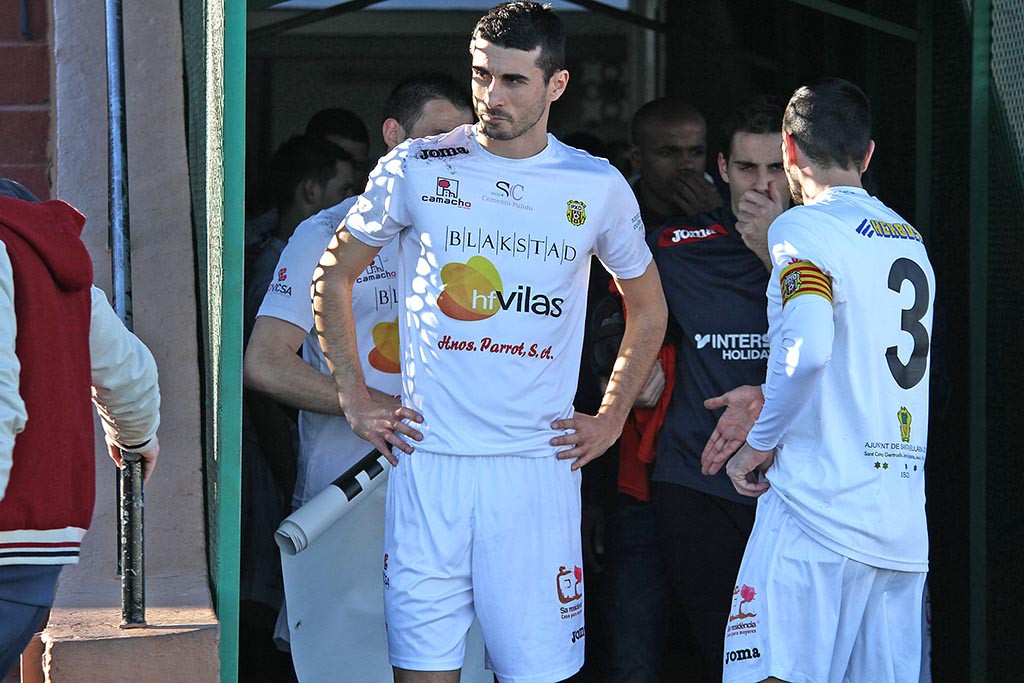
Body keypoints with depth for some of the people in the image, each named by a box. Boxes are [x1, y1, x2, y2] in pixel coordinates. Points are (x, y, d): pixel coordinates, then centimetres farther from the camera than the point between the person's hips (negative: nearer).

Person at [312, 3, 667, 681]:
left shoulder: (597, 187, 6)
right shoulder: (416, 169, 3)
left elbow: (647, 307, 21)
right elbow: (334, 276, 16)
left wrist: (611, 419, 13)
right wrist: (355, 398, 9)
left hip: (539, 465, 0)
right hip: (429, 455, 0)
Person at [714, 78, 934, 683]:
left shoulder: (803, 229, -4)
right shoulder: (912, 241, 18)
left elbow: (807, 348, -21)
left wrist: (761, 442, -7)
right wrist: (761, 403, 27)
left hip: (818, 513, -7)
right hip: (905, 523, 7)